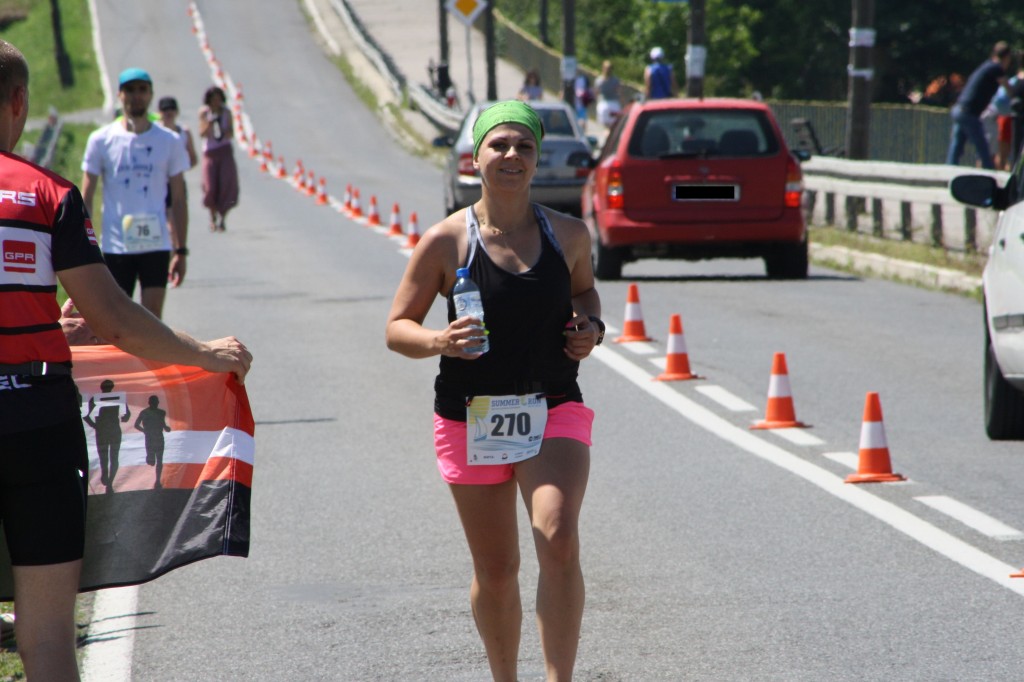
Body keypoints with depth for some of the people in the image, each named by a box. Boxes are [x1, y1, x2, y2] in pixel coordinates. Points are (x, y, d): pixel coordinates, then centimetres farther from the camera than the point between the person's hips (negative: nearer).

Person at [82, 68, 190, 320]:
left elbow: (178, 200, 7)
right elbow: (86, 197, 3)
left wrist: (181, 250, 2)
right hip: (115, 246, 0)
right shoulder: (101, 140, 1)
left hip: (156, 245, 0)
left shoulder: (169, 141, 4)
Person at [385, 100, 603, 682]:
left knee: (559, 543, -22)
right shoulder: (447, 241, -5)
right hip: (471, 419, -1)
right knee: (496, 573, 8)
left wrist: (592, 325, 2)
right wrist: (439, 342, -23)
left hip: (553, 414, 1)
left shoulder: (568, 235, 2)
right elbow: (397, 328, -2)